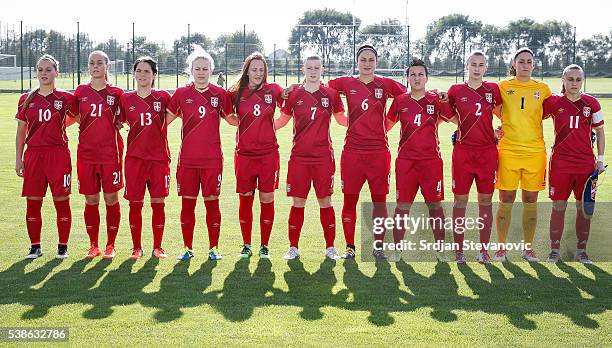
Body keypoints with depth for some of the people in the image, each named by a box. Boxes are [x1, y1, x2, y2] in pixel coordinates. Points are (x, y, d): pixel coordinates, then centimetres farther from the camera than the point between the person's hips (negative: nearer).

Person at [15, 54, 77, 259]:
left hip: (58, 154, -2)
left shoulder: (65, 98, 0)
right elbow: (21, 132, 10)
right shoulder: (26, 100, 8)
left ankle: (63, 246, 12)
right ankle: (35, 246, 16)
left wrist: (57, 126, 10)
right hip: (33, 154, 2)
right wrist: (18, 158, 5)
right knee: (32, 202, 5)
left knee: (62, 201, 0)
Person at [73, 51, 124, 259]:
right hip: (86, 153, 1)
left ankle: (110, 245, 12)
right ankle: (93, 245, 16)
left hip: (111, 153, -1)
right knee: (91, 201, 6)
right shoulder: (81, 92, 7)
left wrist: (115, 123, -1)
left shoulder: (116, 93, 2)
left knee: (111, 199, 1)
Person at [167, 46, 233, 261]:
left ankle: (213, 247, 14)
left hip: (212, 159, -1)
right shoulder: (181, 94, 3)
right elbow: (165, 119, 13)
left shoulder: (220, 94, 2)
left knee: (212, 202, 3)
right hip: (187, 159, 1)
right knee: (187, 203, 5)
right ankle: (187, 248, 17)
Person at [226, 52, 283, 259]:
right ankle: (246, 245, 18)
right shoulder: (236, 93, 2)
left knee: (267, 200, 2)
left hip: (268, 154, 0)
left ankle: (264, 245, 14)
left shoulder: (273, 91, 2)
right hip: (244, 154, 0)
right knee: (245, 200, 6)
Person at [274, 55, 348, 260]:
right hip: (299, 156, 0)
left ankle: (330, 247, 13)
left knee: (325, 201, 3)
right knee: (298, 202, 2)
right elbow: (283, 119, 15)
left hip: (323, 157, 0)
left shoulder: (331, 94, 4)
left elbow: (341, 119, 15)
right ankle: (293, 247, 13)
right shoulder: (294, 95, 4)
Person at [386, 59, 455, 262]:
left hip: (431, 159, 0)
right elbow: (387, 124, 19)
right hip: (405, 159, 1)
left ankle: (440, 250, 14)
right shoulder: (400, 101, 6)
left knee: (435, 205, 3)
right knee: (402, 206, 2)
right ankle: (397, 250, 11)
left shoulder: (437, 100, 3)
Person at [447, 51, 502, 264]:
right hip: (463, 151, -1)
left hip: (487, 152, 1)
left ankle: (483, 250, 13)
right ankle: (458, 250, 9)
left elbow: (503, 114, 20)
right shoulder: (456, 91, 3)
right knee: (460, 200, 2)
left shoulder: (493, 90, 6)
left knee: (485, 201, 5)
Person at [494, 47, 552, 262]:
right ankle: (501, 247, 11)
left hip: (535, 151, 2)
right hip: (508, 150, -1)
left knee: (531, 201, 7)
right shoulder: (503, 87, 5)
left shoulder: (542, 89, 8)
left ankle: (528, 247, 17)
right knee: (506, 200, 1)